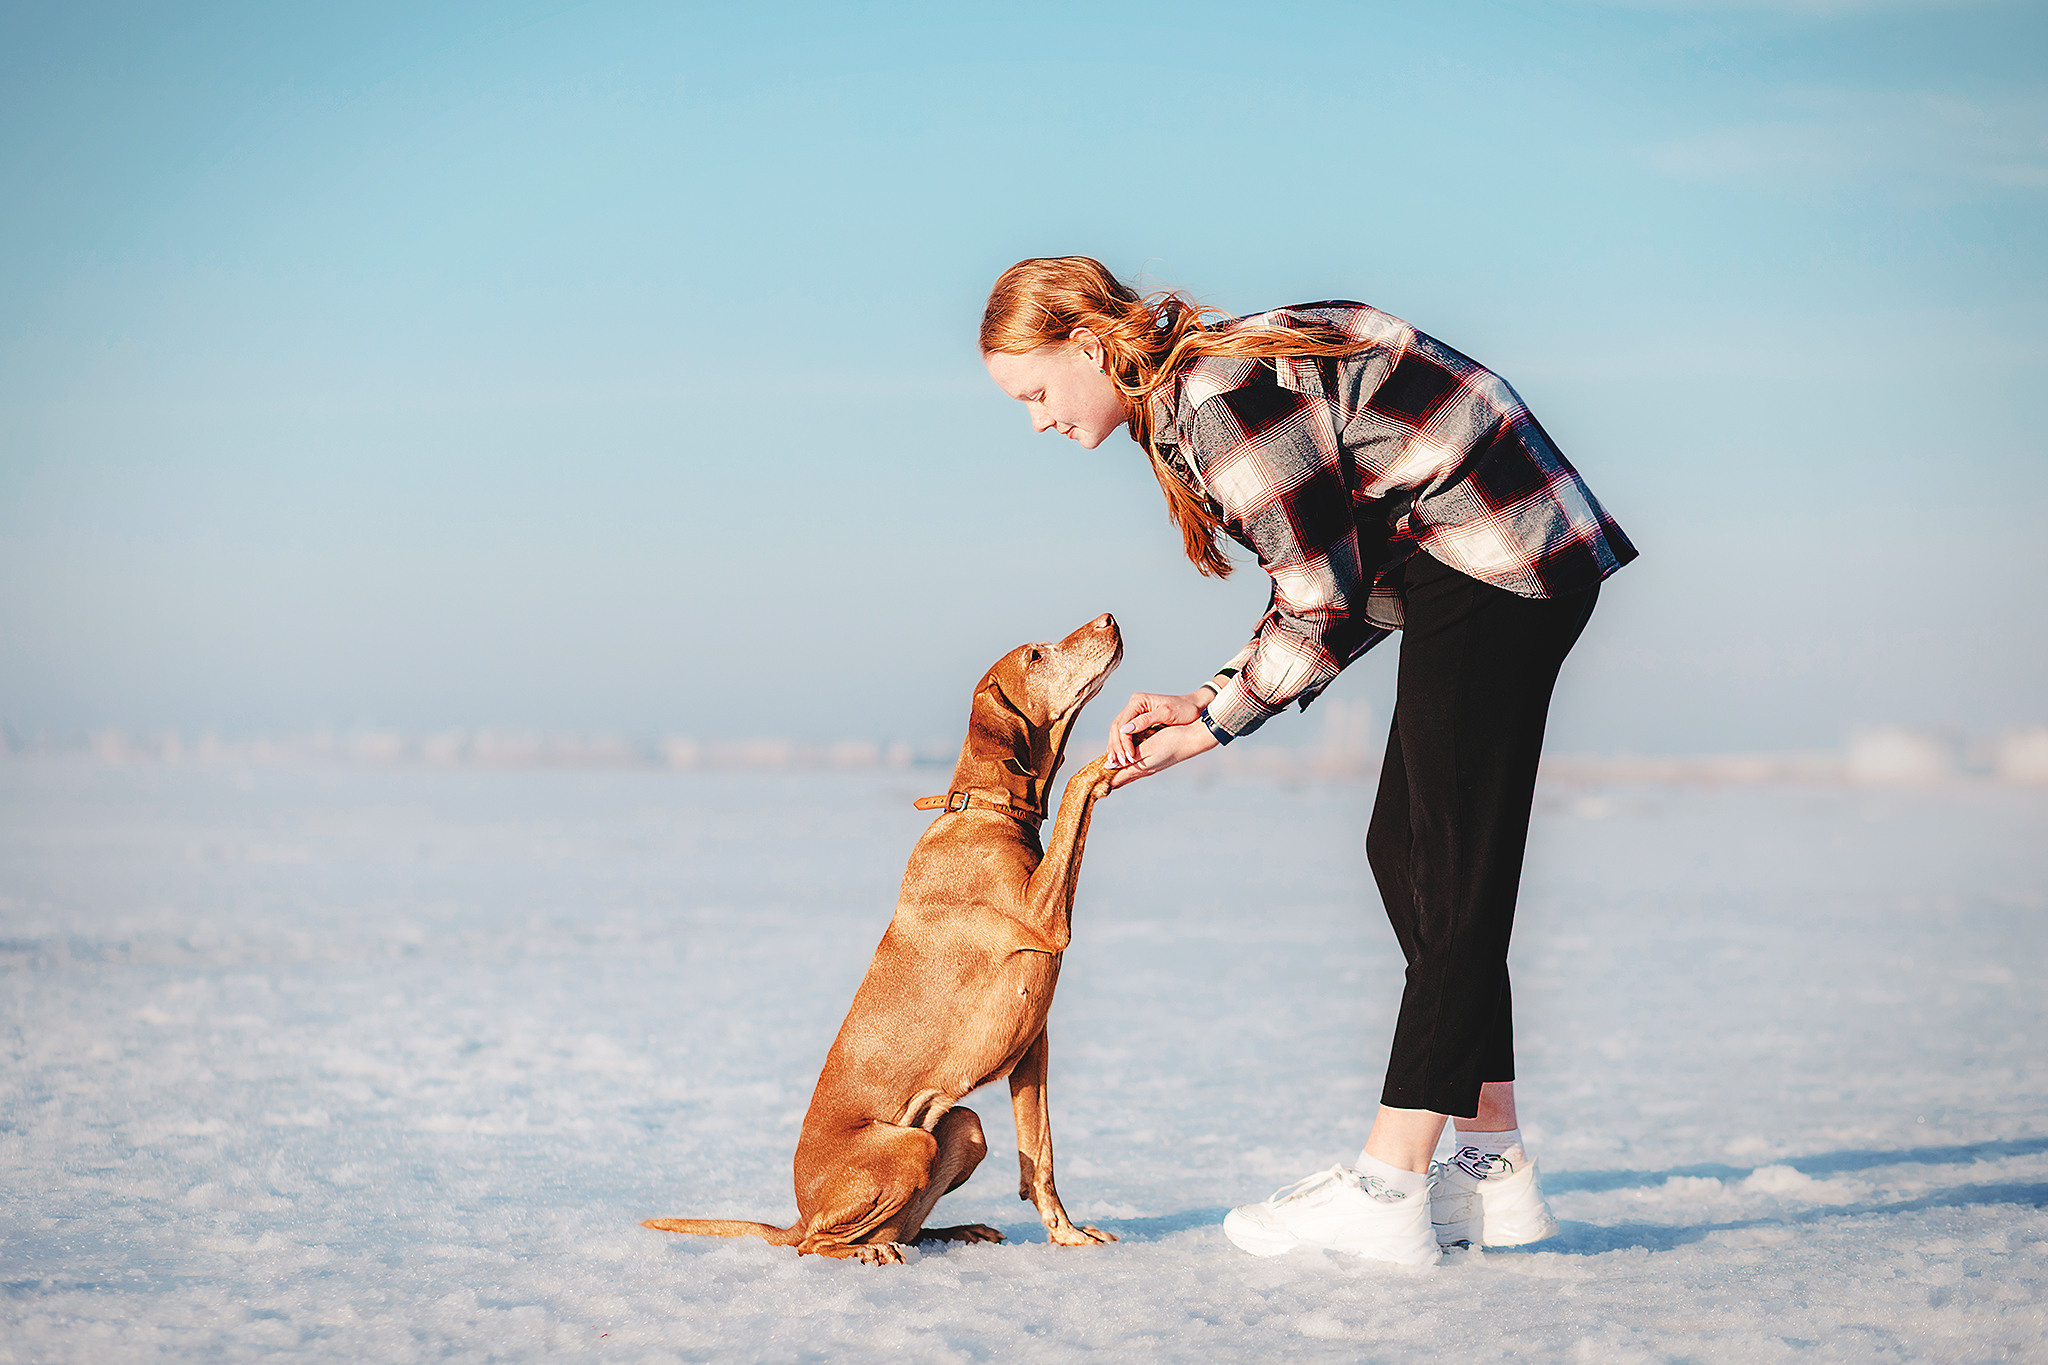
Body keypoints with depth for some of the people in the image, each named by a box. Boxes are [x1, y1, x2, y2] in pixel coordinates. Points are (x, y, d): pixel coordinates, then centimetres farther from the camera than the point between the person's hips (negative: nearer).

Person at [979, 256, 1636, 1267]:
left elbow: (1322, 607, -17)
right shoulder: (1192, 391, 13)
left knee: (1450, 877, -10)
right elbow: (1329, 596, 14)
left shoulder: (1219, 397, -19)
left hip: (1498, 557, -10)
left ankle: (1388, 1190, -8)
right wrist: (1213, 700, 5)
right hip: (1492, 567, 10)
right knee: (1405, 854, 10)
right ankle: (1494, 1171, 13)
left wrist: (1207, 727, -6)